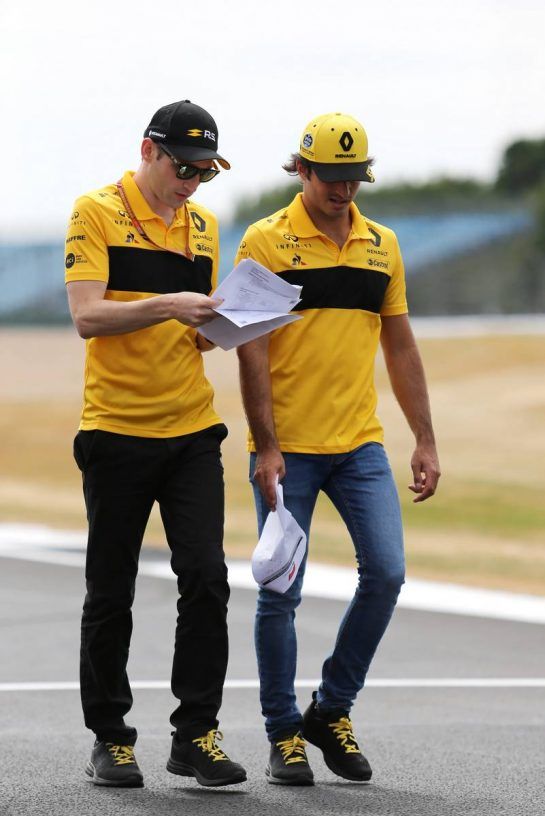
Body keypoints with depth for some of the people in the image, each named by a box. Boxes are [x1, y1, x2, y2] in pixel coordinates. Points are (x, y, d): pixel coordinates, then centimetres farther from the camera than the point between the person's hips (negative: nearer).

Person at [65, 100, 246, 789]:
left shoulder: (203, 224, 13)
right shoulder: (98, 212, -4)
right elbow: (88, 317, -14)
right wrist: (168, 305, -26)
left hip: (192, 431, 4)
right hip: (116, 431, -4)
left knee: (206, 577, -7)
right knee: (110, 594, 4)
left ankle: (195, 733, 0)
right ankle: (109, 739, 16)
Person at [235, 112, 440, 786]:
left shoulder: (382, 245, 10)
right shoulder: (266, 242, -5)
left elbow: (400, 347, 14)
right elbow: (252, 352, -8)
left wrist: (425, 441, 8)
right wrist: (265, 447, -15)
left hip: (359, 445, 4)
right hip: (286, 449, -4)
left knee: (386, 571, -7)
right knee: (281, 593, 0)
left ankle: (331, 709, 12)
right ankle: (284, 735, 14)